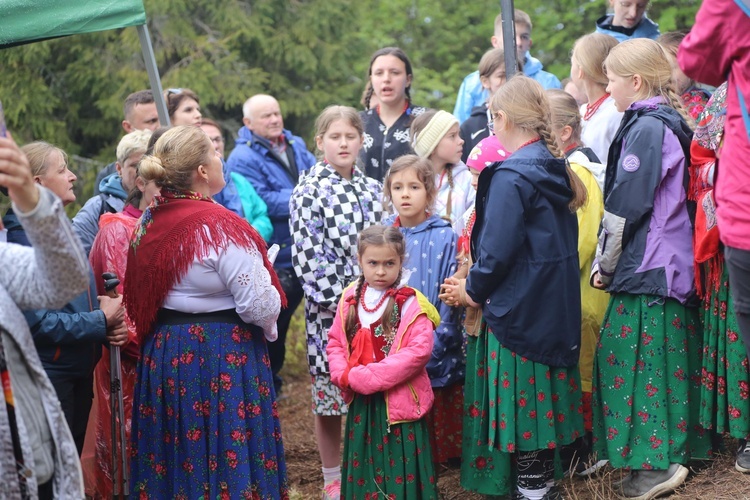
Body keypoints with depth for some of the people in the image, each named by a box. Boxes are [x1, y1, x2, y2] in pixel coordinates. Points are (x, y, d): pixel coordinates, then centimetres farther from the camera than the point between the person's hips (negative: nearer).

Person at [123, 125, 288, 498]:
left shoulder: (148, 222, 2)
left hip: (162, 352, 7)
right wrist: (268, 326, 1)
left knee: (170, 460, 15)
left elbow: (138, 298, 11)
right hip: (224, 354, -7)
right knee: (228, 455, 2)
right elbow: (258, 305, -19)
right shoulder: (221, 228, -19)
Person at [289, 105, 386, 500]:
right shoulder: (309, 191, -6)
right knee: (328, 390, 3)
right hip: (329, 306, -4)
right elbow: (305, 254, -11)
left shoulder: (372, 189, 8)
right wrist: (335, 301, -15)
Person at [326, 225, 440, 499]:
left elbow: (418, 351, -20)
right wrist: (344, 375, -11)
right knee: (364, 466, 15)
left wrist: (366, 377, -21)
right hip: (361, 403, 5)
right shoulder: (351, 299, 5)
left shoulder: (410, 303, -11)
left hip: (398, 402, -5)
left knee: (399, 469, 2)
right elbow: (335, 342, 10)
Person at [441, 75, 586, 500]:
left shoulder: (511, 176, -17)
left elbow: (497, 249, -20)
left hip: (520, 311, -8)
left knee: (522, 402, 0)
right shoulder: (557, 169, 8)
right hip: (558, 305, 8)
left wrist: (474, 291, -3)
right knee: (544, 397, 15)